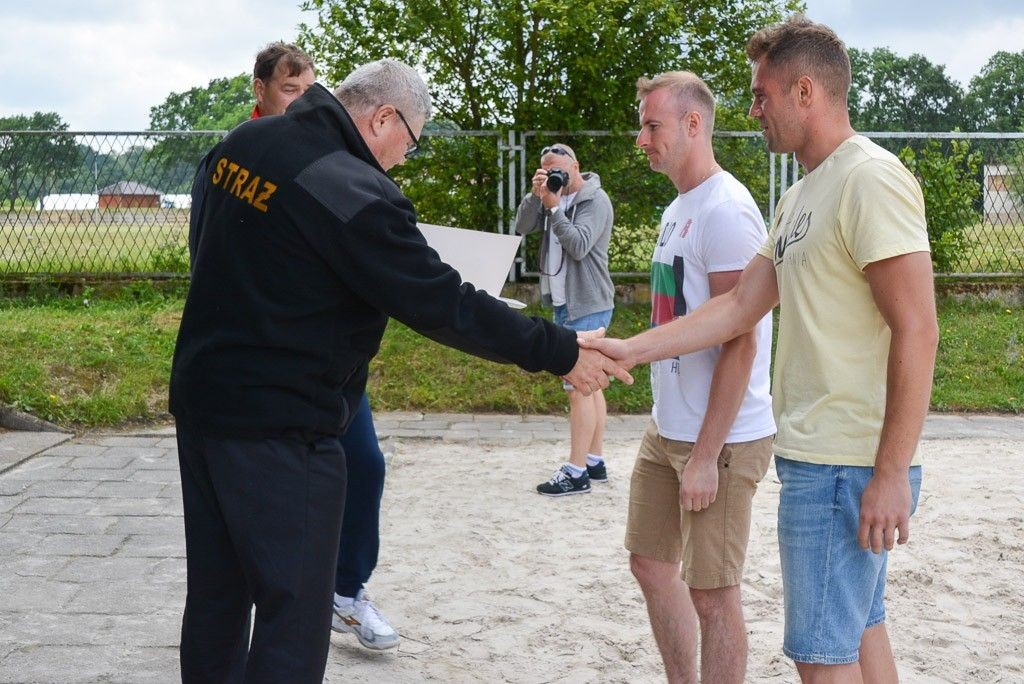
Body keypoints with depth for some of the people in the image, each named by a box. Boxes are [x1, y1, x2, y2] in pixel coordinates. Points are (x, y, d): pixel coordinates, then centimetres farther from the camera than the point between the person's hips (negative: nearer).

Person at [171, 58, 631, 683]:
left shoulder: (239, 144, 5)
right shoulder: (355, 193, -21)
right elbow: (445, 304, -19)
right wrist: (561, 353, -11)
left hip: (199, 399, 9)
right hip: (280, 426, -9)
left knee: (216, 596, 20)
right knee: (296, 614, 2)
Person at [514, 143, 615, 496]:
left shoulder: (595, 201, -10)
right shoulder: (555, 196, 12)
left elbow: (578, 245, -21)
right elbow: (522, 227, 3)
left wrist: (552, 206, -20)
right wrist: (535, 195, -10)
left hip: (587, 307, -8)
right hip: (564, 304, 8)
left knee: (580, 387, -9)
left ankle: (576, 472, -7)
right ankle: (595, 462, 20)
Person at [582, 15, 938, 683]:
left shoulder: (871, 179, -15)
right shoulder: (802, 196, 15)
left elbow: (916, 332, -20)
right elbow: (740, 306, 15)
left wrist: (890, 474, -21)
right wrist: (631, 349, 10)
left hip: (846, 466, -9)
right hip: (819, 454, 9)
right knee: (859, 630, 18)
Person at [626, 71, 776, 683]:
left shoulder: (725, 212, -16)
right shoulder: (678, 209, 13)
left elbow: (740, 343, -20)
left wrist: (706, 455, -21)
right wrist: (668, 424, 17)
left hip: (721, 439, -10)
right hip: (667, 428, 10)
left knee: (711, 593, 0)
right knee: (651, 564, 17)